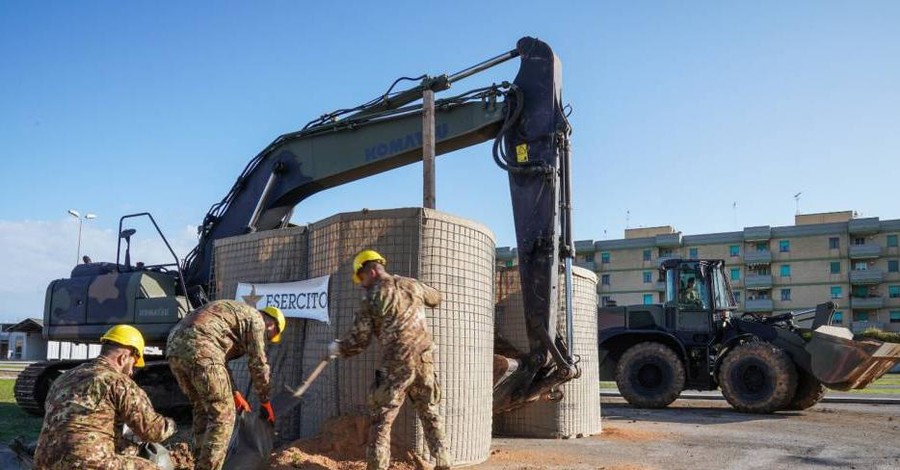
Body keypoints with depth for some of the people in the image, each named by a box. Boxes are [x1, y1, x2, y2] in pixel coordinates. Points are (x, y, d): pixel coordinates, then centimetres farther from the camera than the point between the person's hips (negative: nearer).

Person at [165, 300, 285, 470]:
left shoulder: (234, 313, 35)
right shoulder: (255, 319, 10)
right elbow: (258, 364, 7)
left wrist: (233, 393, 38)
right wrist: (265, 402, 18)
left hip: (174, 346, 9)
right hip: (199, 349, -9)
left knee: (203, 409, 21)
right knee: (223, 413, 0)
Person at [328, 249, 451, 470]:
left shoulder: (372, 297, -4)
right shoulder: (412, 285, 8)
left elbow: (358, 340, 0)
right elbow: (436, 298, 29)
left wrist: (338, 348, 17)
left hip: (396, 365, -5)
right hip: (424, 360, 5)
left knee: (381, 421, 6)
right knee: (430, 414, 18)